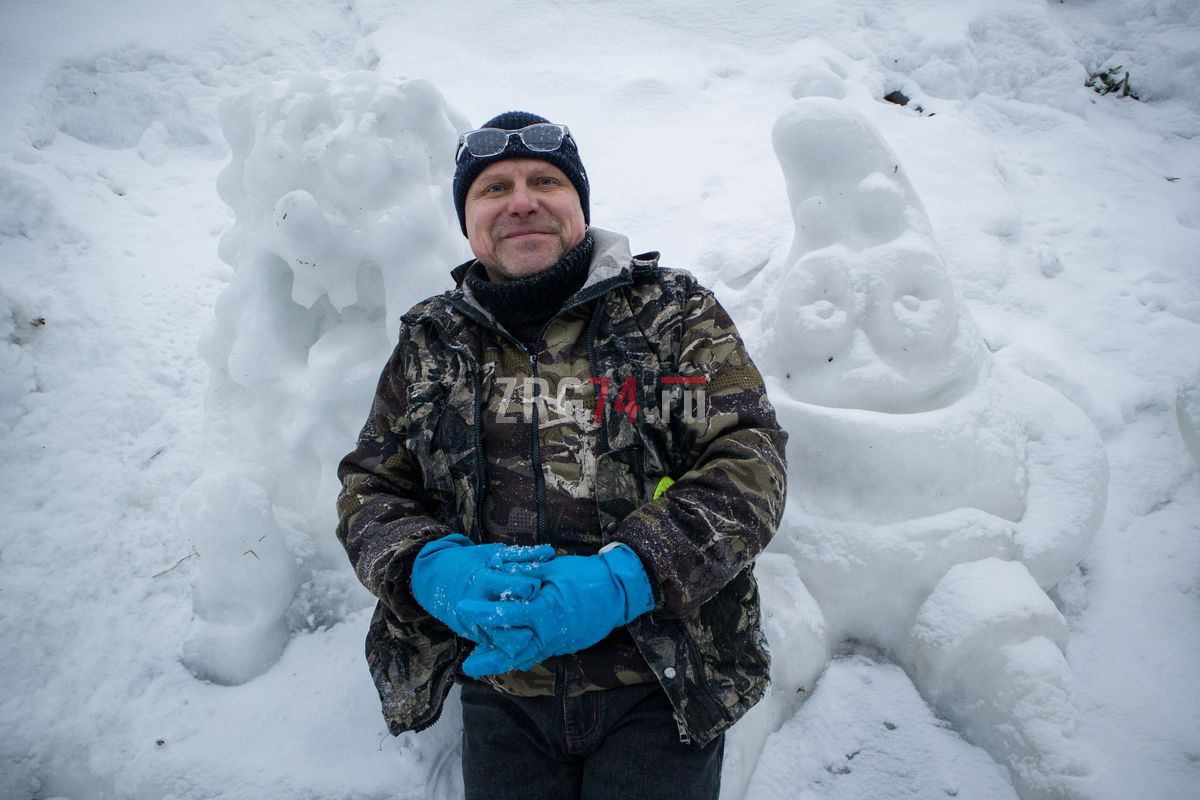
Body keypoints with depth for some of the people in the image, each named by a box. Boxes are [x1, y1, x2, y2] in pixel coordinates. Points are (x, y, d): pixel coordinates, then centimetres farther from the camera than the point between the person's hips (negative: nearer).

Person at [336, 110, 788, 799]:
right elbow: (368, 489, 8)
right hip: (500, 697, 3)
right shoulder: (429, 343, 8)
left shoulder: (676, 312, -1)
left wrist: (624, 577, -23)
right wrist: (434, 568, -15)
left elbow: (750, 460, -9)